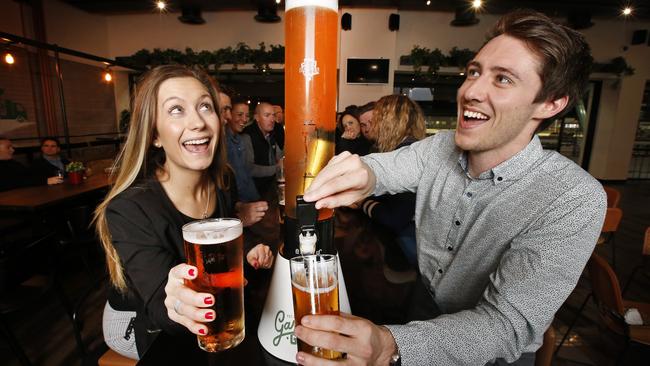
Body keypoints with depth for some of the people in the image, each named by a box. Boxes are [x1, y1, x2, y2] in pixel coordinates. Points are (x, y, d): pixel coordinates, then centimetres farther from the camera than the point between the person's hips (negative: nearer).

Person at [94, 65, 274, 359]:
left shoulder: (219, 186, -12)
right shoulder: (129, 209, -29)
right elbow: (158, 306, -34)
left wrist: (247, 252, -15)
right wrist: (174, 305, -57)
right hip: (139, 325, -4)